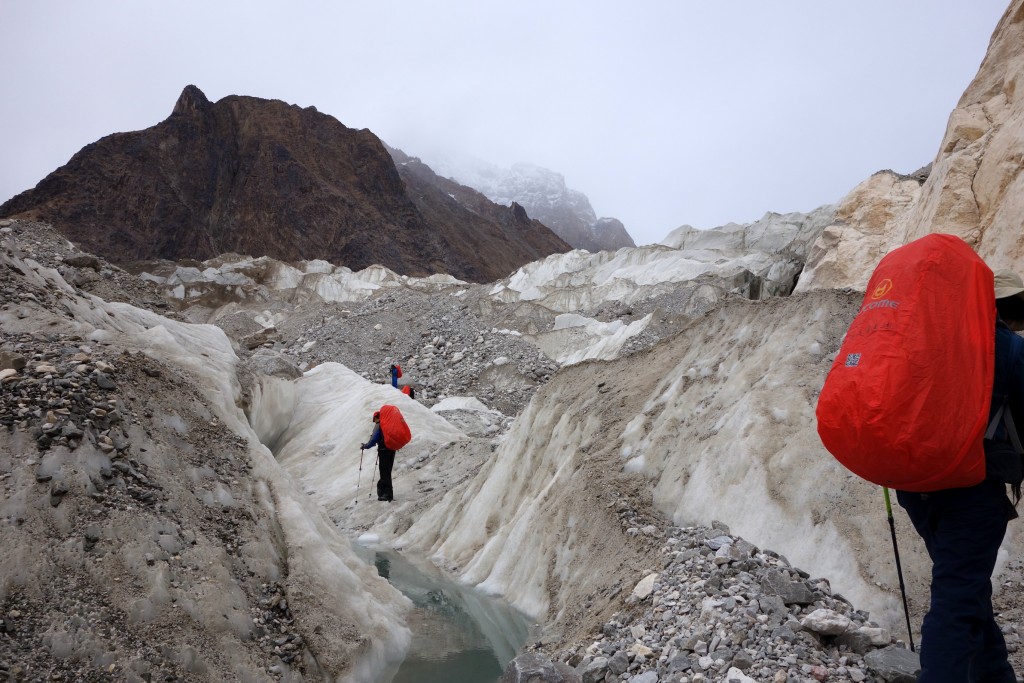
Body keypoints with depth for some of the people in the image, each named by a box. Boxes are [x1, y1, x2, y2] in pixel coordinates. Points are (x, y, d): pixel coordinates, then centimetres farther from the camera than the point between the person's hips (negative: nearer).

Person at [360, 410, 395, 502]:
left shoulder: (378, 425, -7)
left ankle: (387, 494, -6)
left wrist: (364, 446, -1)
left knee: (384, 473, -3)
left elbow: (374, 439, -13)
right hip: (392, 449, 7)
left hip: (383, 450, -7)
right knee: (387, 472, 14)